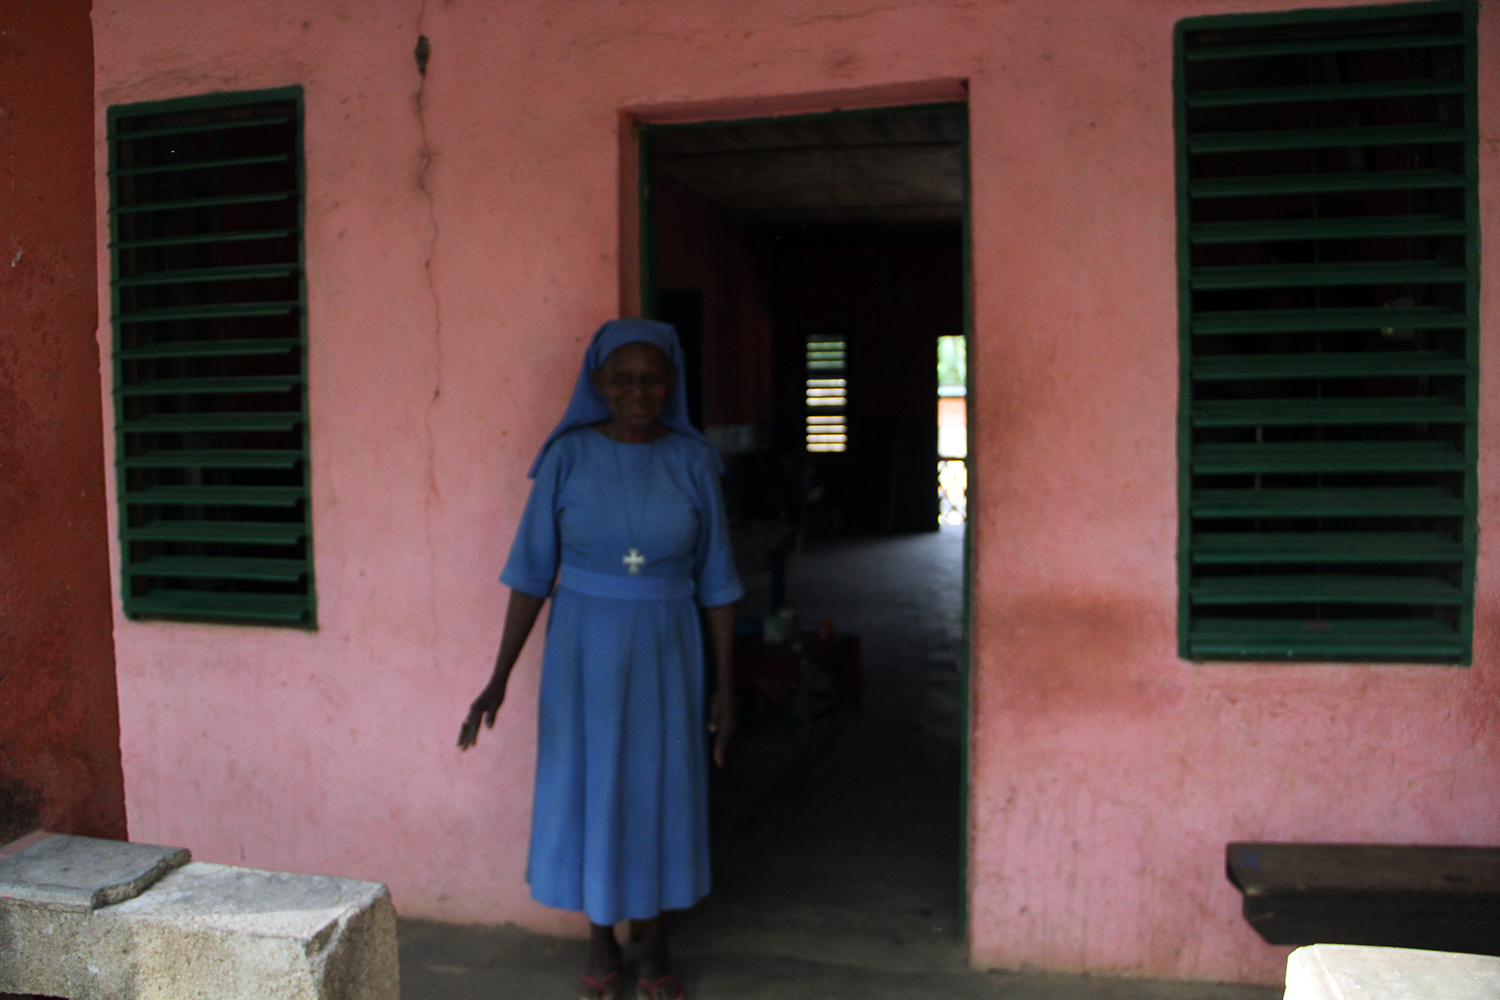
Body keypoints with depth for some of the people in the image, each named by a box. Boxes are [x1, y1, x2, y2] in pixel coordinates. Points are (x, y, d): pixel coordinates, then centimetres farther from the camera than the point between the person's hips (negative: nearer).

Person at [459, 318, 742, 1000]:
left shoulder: (693, 460, -5)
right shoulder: (568, 456, -8)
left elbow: (714, 580, 0)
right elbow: (531, 570, -4)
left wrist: (725, 683, 0)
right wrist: (499, 678, -8)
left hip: (666, 648, 1)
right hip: (584, 644, 0)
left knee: (661, 787, 10)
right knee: (587, 786, 9)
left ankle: (653, 940, 30)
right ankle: (600, 938, 31)